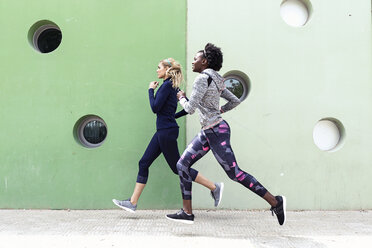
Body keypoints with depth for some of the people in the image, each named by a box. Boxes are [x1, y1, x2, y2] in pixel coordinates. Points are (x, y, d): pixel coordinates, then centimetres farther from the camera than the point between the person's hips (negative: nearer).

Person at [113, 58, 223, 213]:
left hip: (167, 131, -10)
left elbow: (155, 108, -18)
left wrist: (151, 90, -5)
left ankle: (214, 187, 5)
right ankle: (132, 203, 10)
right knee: (144, 163, 7)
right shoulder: (171, 86, 14)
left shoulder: (167, 85, -13)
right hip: (162, 131, 10)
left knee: (178, 167, -2)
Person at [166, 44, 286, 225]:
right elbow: (235, 101, 20)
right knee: (182, 164, 8)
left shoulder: (203, 78, -15)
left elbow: (190, 108, -17)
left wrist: (181, 98, 3)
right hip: (207, 131, 10)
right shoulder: (216, 80, 14)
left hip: (216, 131, -10)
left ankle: (275, 202, 3)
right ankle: (187, 212, 11)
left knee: (234, 173, -6)